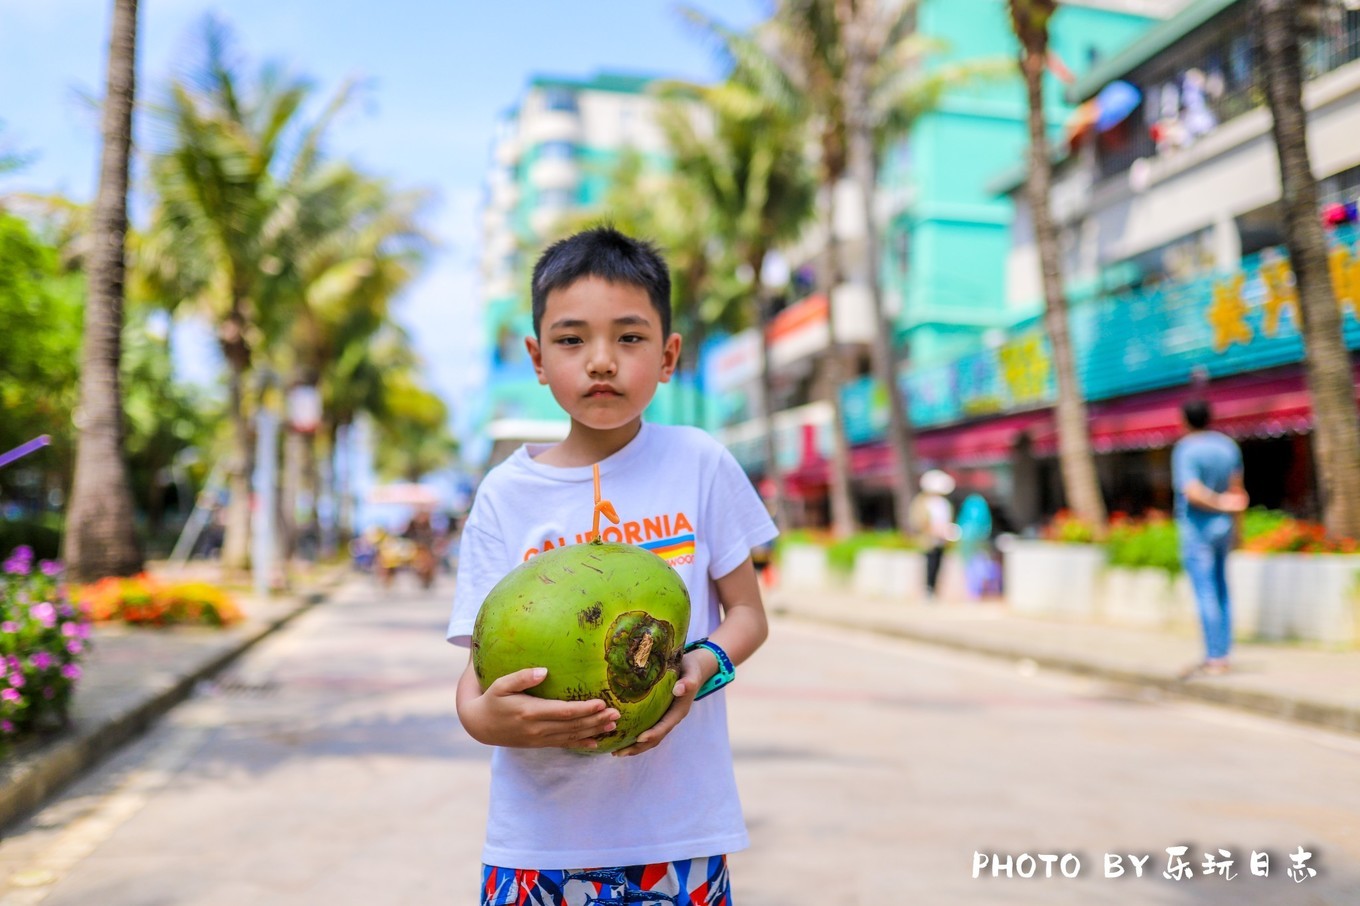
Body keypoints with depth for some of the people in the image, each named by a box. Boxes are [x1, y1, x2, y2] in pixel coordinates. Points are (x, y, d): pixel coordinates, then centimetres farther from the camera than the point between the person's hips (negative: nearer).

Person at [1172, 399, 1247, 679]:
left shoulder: (1185, 449, -15)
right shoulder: (1228, 445, 4)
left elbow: (1192, 493, -25)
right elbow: (1236, 488, 6)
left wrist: (1219, 504, -10)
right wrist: (1236, 525, 12)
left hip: (1196, 528, -7)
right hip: (1223, 528, 7)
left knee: (1206, 593, -4)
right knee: (1220, 589, 14)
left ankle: (1214, 659, -2)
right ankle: (1222, 654, 17)